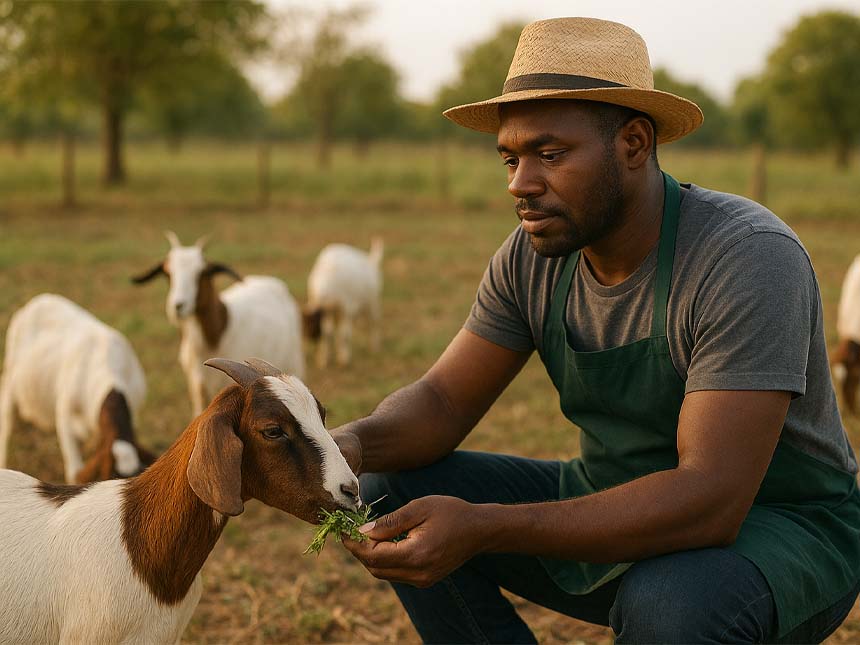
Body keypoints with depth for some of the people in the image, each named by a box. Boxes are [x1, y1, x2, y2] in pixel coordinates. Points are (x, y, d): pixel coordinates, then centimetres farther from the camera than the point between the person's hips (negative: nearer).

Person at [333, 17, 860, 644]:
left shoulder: (751, 258, -27)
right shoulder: (533, 255, -6)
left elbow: (711, 501, -34)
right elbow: (444, 401, -2)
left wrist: (481, 528, -42)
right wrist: (349, 446, -26)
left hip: (777, 528, -6)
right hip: (614, 508, 6)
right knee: (392, 494, -7)